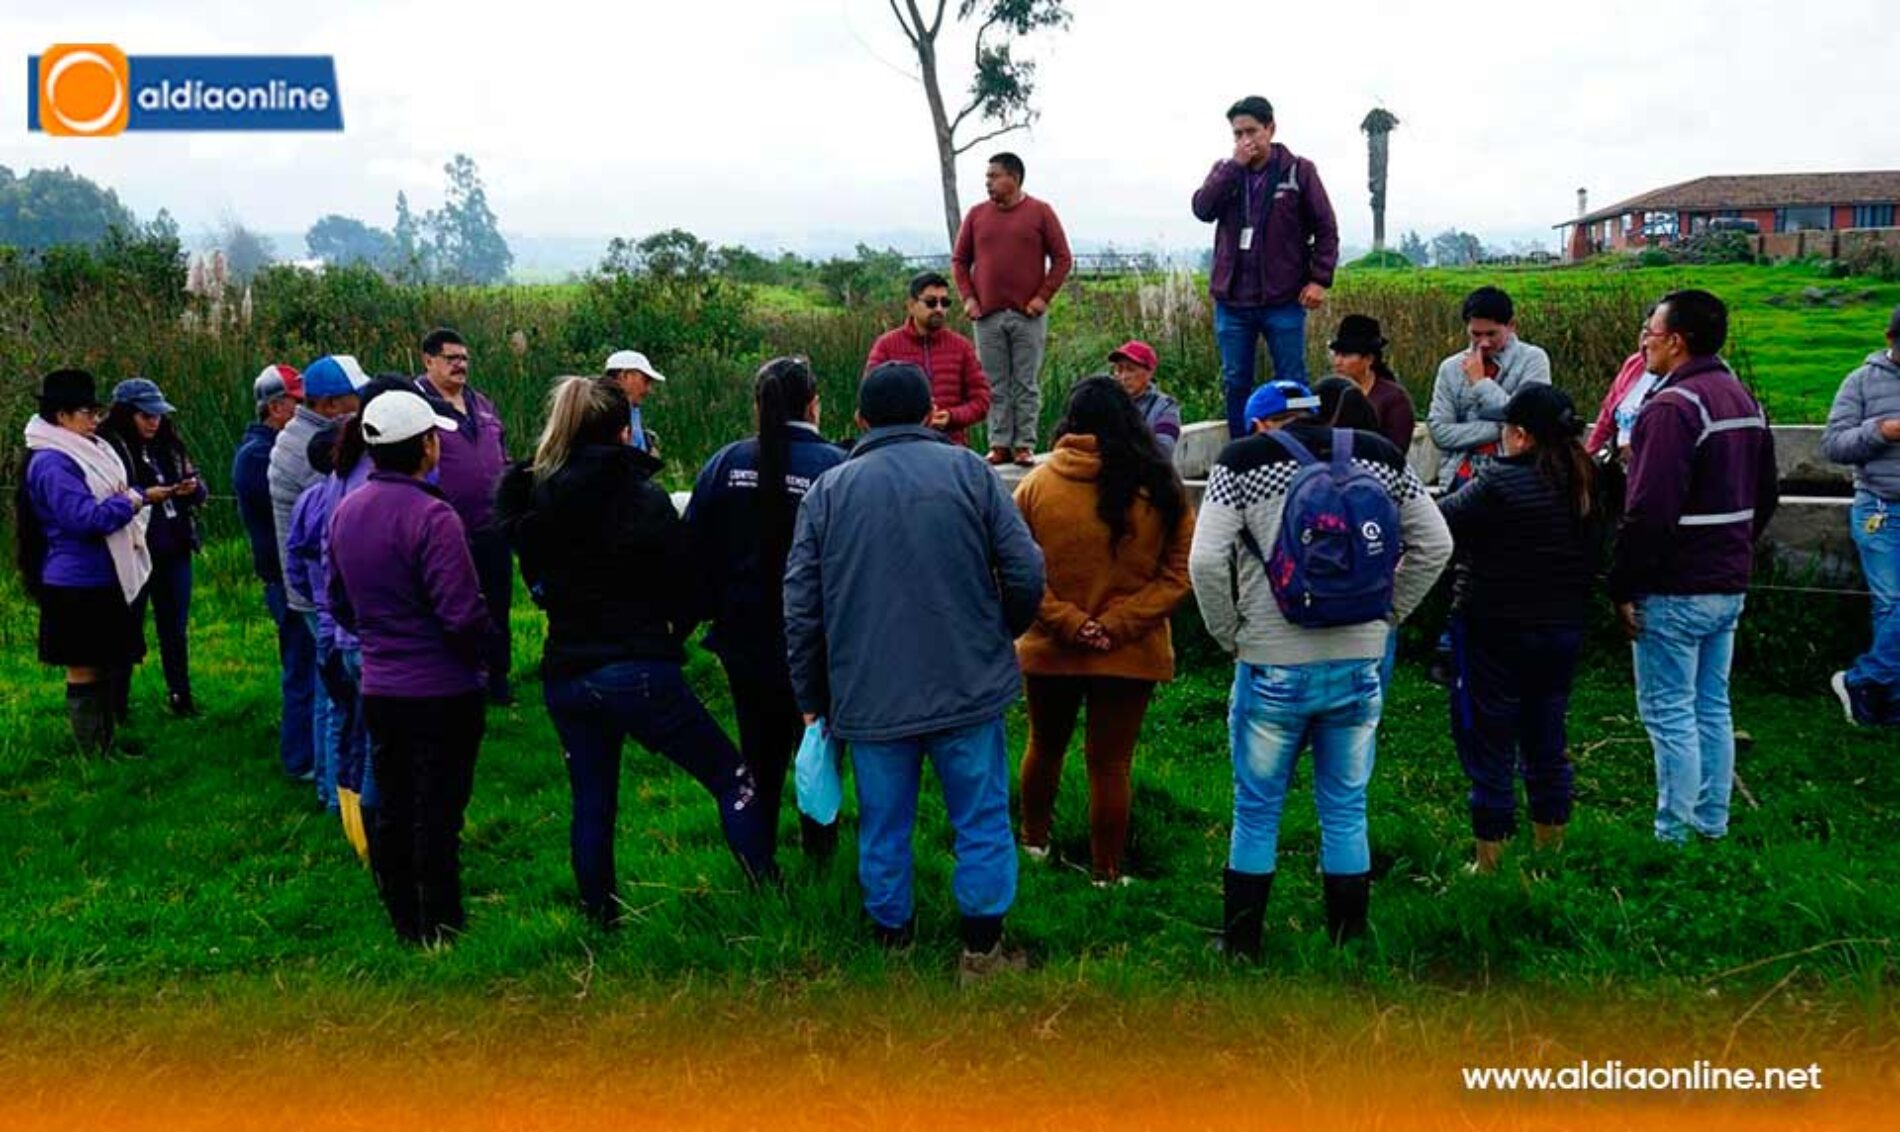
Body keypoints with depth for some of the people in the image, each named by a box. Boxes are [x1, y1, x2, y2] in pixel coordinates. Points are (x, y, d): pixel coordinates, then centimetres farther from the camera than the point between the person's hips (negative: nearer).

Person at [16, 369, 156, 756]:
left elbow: (112, 498, 23)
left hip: (103, 582, 9)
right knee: (84, 671, -1)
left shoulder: (88, 452, 13)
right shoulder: (51, 464, -17)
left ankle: (109, 742, 24)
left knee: (104, 666, 15)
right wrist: (138, 499, -16)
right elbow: (85, 517, -24)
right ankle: (90, 753, 5)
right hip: (76, 586, -9)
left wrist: (138, 494, 3)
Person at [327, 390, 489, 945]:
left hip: (378, 688, 7)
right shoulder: (431, 516, -21)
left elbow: (338, 604, 15)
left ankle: (403, 921, 27)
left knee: (391, 810, 16)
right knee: (438, 816, 2)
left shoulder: (344, 512, 5)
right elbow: (464, 613, -22)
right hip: (442, 692, -7)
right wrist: (481, 652, -4)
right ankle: (440, 930, 11)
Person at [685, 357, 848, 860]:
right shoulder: (837, 467, -14)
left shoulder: (726, 464, -5)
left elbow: (695, 550, -2)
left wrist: (712, 611, 11)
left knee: (760, 753, 15)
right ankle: (819, 851, 25)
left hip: (746, 642, 3)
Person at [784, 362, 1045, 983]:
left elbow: (801, 607, 2)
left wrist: (811, 697, 12)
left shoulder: (828, 489, 3)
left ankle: (891, 943, 26)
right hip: (968, 690, -1)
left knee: (883, 827, 14)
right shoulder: (968, 471, 0)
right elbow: (1026, 572, -4)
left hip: (869, 697, 1)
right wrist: (998, 637, 15)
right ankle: (981, 951, 17)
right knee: (982, 821, 11)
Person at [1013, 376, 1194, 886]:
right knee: (1110, 763, 10)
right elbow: (1179, 571, -9)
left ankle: (1033, 840, 42)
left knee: (1045, 747, 23)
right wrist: (1120, 624, -13)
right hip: (1130, 653, -1)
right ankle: (1106, 873, 18)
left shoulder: (1036, 485, -8)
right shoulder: (1160, 489, -7)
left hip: (1049, 649, 1)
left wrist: (1069, 622, -12)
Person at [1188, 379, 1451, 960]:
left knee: (1256, 814, 10)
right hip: (1361, 666, 3)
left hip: (1273, 667, -3)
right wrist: (1386, 615, 14)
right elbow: (1435, 545, 10)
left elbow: (1205, 561, -13)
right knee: (1346, 812, 13)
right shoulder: (1381, 456, 6)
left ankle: (1241, 949, 18)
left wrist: (1230, 635, 0)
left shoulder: (1243, 462, -4)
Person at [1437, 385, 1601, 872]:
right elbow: (1596, 557, 12)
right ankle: (1551, 848, 28)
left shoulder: (1500, 483, -20)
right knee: (1547, 740, 17)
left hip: (1495, 633, -7)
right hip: (1563, 629, 7)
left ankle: (1491, 859, 7)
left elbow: (1437, 525, -14)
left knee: (1489, 743, 2)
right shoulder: (1584, 483, 4)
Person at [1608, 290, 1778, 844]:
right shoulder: (1744, 400, 11)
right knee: (1713, 708, 15)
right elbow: (1766, 495, 19)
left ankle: (1675, 837, 3)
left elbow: (1649, 511, -24)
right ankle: (1713, 828, 23)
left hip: (1674, 590, -9)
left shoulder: (1672, 407, -19)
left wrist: (1622, 586, -16)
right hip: (1729, 587, 9)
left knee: (1669, 714, -2)